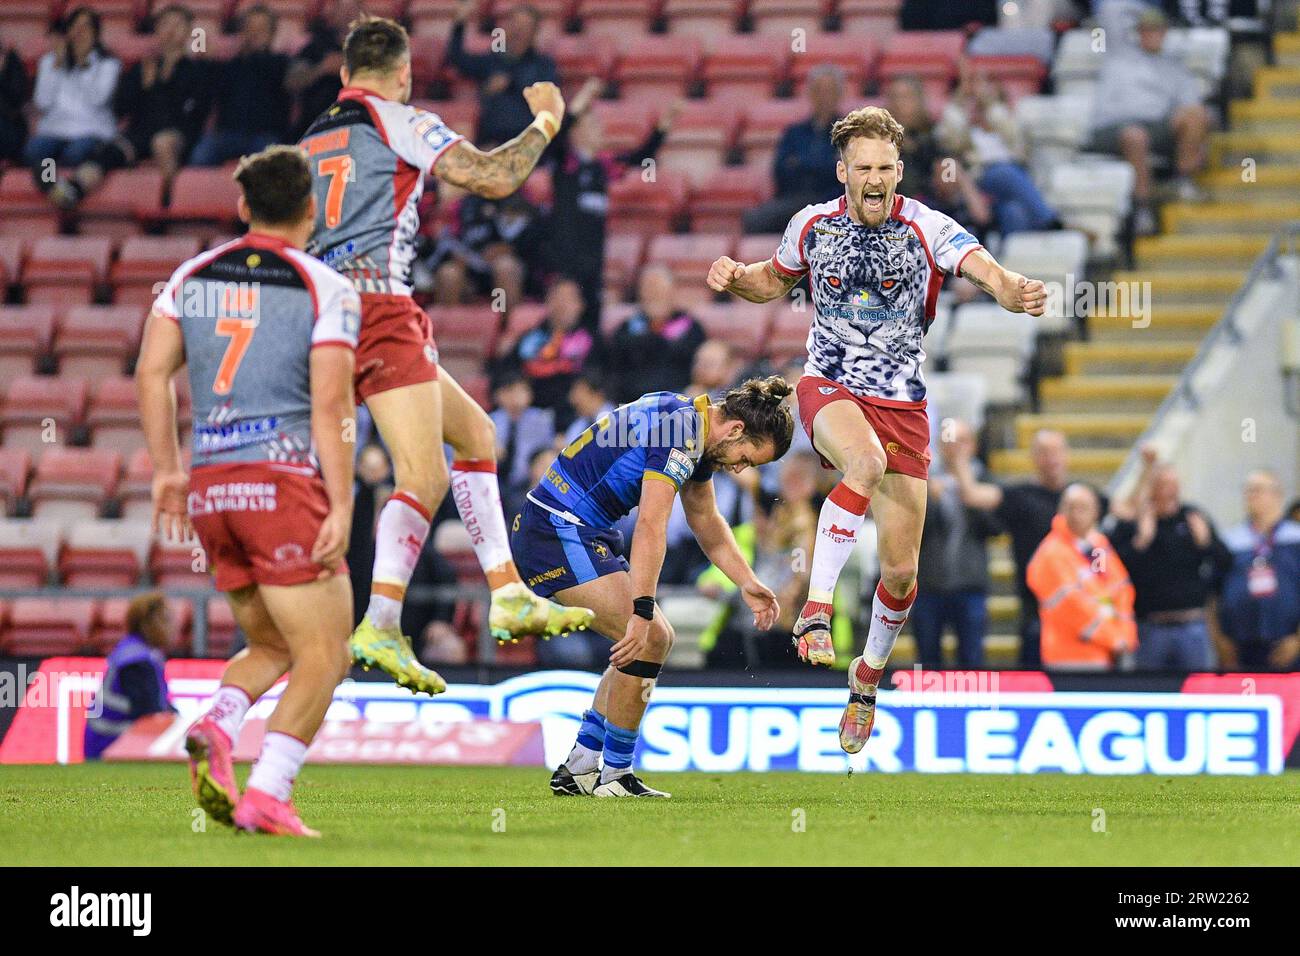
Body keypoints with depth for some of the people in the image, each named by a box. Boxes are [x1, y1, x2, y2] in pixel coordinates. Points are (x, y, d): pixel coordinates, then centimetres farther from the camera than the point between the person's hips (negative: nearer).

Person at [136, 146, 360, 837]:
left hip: (209, 489, 6)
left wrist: (166, 468, 11)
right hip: (284, 481, -6)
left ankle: (214, 727, -10)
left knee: (271, 646, 19)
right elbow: (331, 403, -10)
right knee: (323, 654, 0)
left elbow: (152, 372, 5)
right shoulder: (327, 289, -2)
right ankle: (267, 795, -16)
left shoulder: (192, 276, 12)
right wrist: (341, 505, -10)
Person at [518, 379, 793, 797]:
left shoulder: (697, 433, 11)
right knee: (649, 640, -17)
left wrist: (748, 584, 15)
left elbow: (706, 521, 25)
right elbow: (651, 525, -30)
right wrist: (642, 613, -34)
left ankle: (578, 770, 14)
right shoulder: (681, 435, -21)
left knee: (657, 639, 13)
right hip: (556, 531, -11)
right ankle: (615, 777, -7)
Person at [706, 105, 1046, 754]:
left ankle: (868, 677, 28)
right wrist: (735, 277, -3)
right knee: (867, 462, -39)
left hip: (903, 403, 1)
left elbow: (985, 269, -26)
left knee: (900, 571, 0)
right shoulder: (812, 225, -1)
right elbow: (776, 280, 18)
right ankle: (815, 609, -32)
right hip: (829, 388, -1)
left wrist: (1013, 291, -49)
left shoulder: (928, 229, -9)